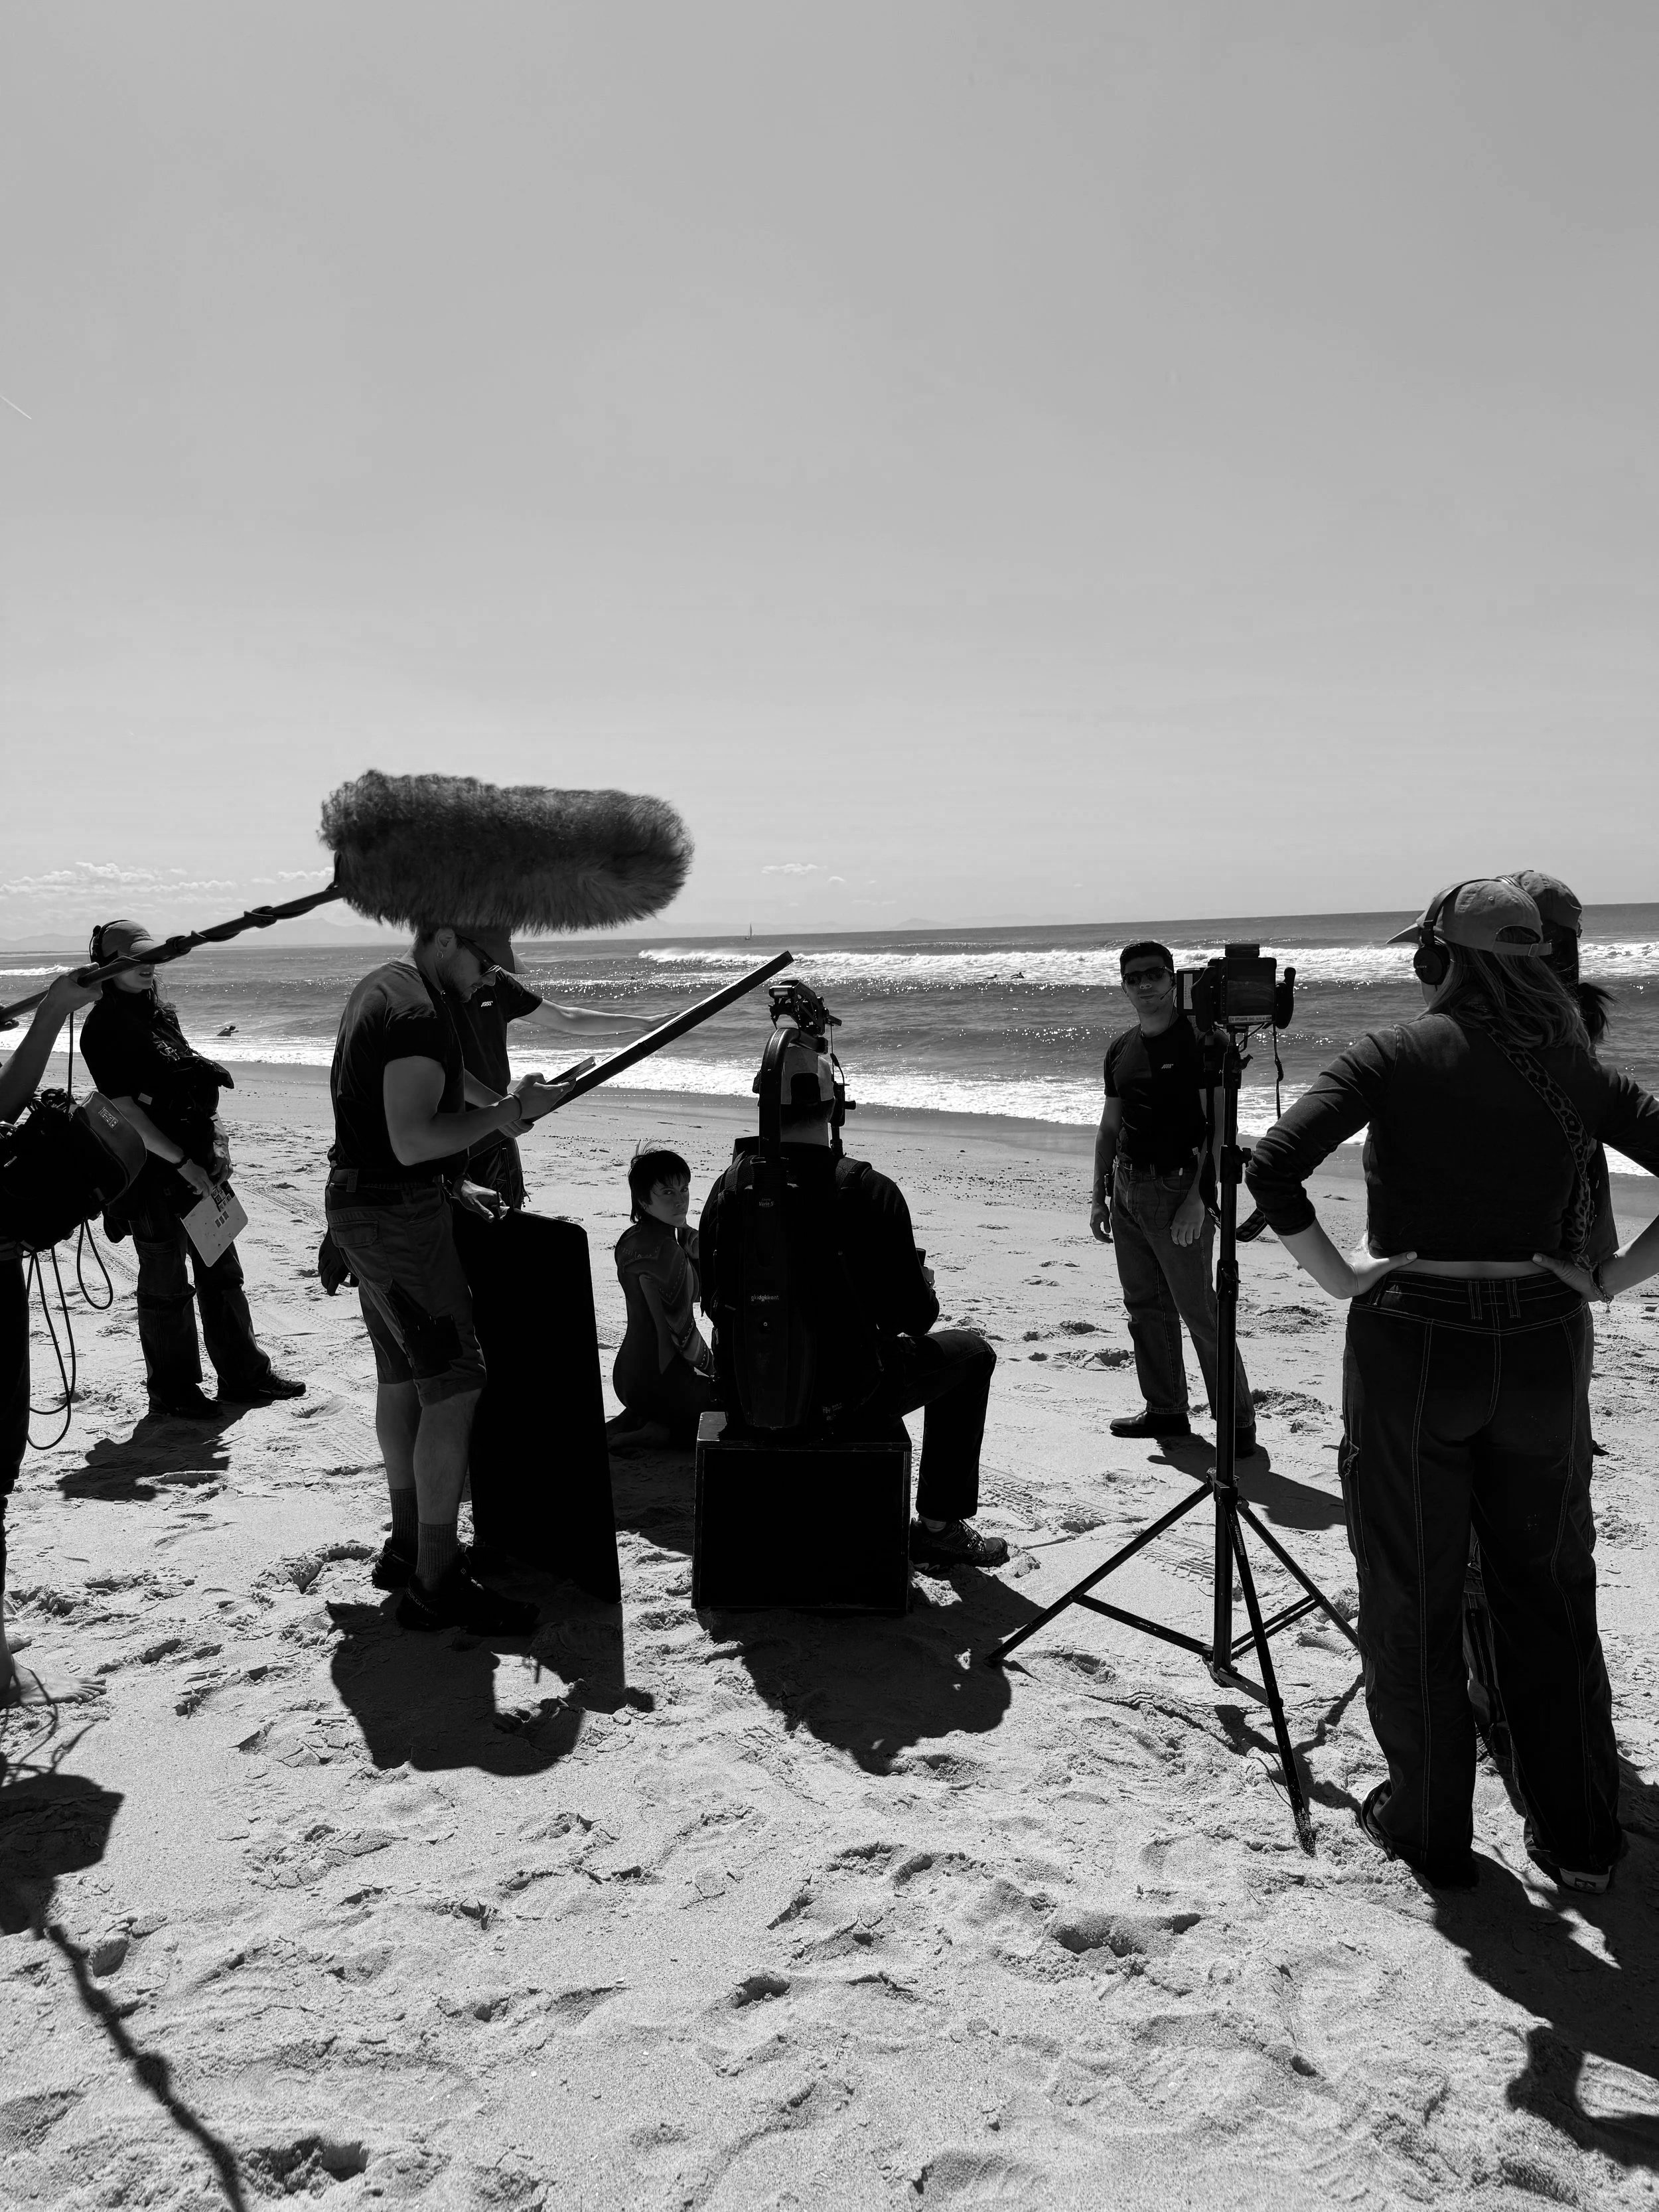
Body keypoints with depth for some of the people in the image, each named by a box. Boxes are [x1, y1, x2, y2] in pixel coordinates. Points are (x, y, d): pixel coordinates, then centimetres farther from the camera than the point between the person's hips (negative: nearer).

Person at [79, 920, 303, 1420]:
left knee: (222, 1273, 13)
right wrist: (183, 1164, -18)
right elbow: (124, 1110, -17)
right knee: (166, 1288, 4)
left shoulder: (159, 1008, 12)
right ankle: (172, 1392, 17)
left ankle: (244, 1374, 24)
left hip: (200, 1166, 8)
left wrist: (216, 1147, 9)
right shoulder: (104, 1028, -13)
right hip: (156, 1177, -8)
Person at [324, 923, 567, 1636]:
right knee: (455, 1385, -10)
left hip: (364, 1206, 11)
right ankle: (436, 1584, -6)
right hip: (398, 1216, -11)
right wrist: (510, 1110, -19)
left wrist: (449, 1183, 20)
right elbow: (412, 1141, -26)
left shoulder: (379, 990, 14)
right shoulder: (417, 1013, -19)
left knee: (403, 1378, 16)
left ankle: (407, 1547, 27)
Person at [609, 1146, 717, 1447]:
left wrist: (690, 1242, -9)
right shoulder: (666, 1250, -24)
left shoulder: (630, 1239, 5)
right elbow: (682, 1329, -20)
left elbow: (695, 1291, 7)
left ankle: (636, 1422, 16)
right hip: (662, 1382, -9)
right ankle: (662, 1433, -3)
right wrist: (712, 1366, -2)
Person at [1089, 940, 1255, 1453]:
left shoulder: (1199, 1040, -9)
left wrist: (1197, 1197, -20)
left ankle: (1238, 1421, 6)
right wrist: (1099, 1194, 14)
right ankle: (1165, 1411, 26)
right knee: (1145, 1309, 13)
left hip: (1177, 1191, -7)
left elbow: (1219, 1126, -13)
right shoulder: (1120, 1049, 12)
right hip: (1127, 1190, 7)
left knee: (1200, 1313, -5)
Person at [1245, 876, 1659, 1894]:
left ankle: (1428, 1826, 25)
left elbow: (1274, 1167, -20)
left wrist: (1336, 1274, -10)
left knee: (1412, 1598, 12)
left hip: (1414, 1343, -3)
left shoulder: (1396, 1056, -8)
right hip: (1543, 1347, 4)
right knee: (1550, 1592, 18)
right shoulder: (1575, 1071, 3)